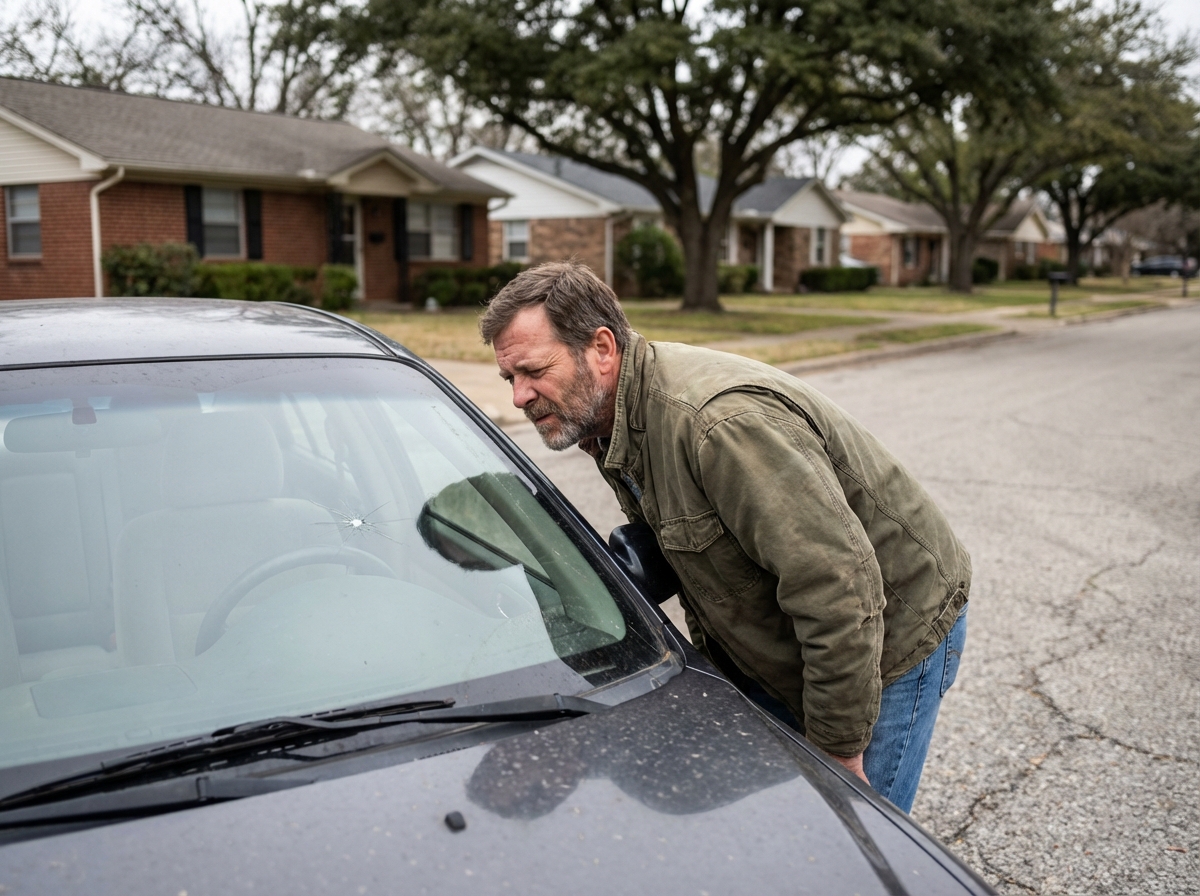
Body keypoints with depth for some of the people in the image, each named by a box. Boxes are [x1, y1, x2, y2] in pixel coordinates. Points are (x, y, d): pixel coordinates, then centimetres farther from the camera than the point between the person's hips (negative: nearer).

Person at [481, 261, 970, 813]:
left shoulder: (719, 420, -34)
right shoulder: (613, 425, -2)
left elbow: (841, 588, -34)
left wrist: (837, 750, -25)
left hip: (891, 639, -8)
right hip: (766, 646, 8)